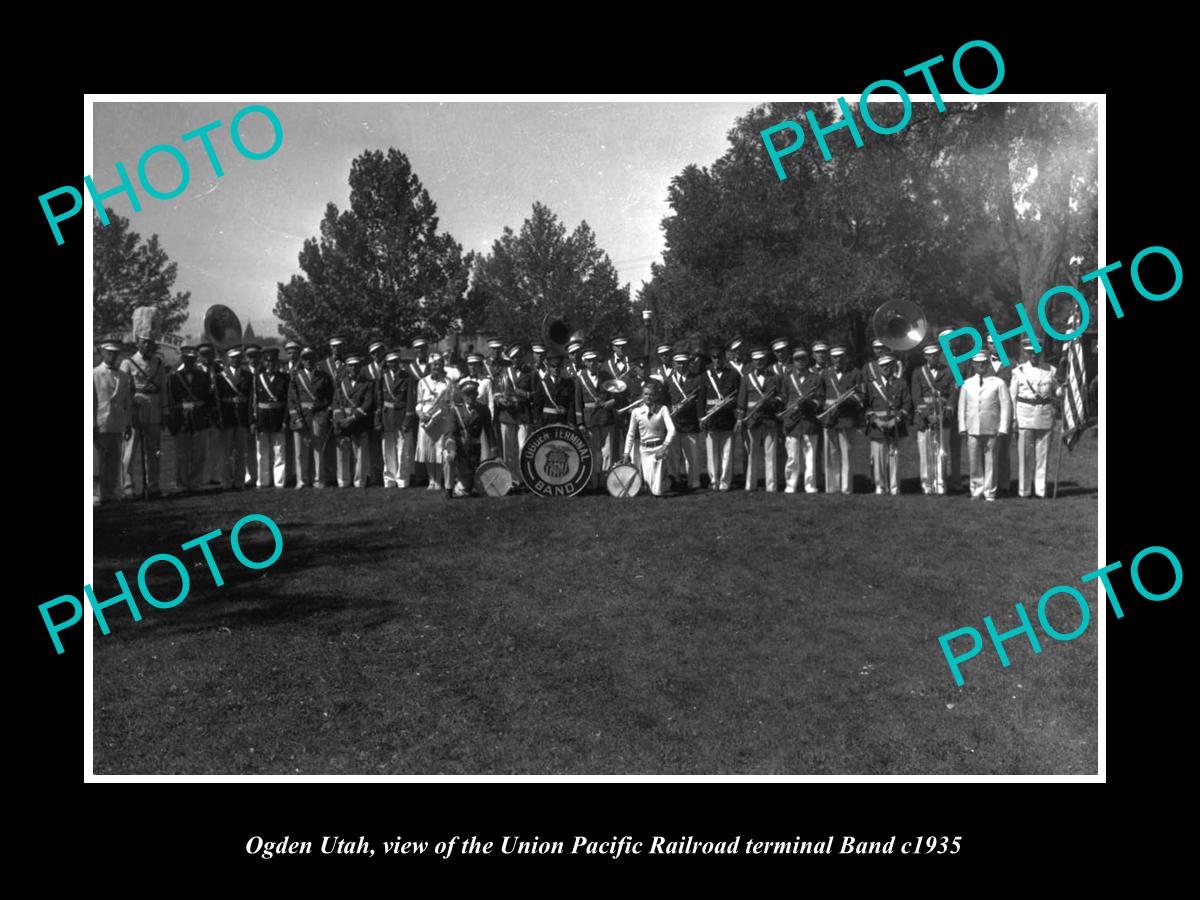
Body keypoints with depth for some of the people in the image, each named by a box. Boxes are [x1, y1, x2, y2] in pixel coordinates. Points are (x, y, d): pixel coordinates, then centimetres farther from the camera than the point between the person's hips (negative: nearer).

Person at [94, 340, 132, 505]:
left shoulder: (124, 376, 12)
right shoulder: (94, 374, -1)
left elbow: (128, 402, 15)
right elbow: (90, 402, -4)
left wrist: (129, 424, 13)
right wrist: (91, 425, -8)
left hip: (117, 426, 4)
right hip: (99, 426, -4)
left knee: (114, 462, 6)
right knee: (96, 462, -1)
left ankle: (111, 492, 14)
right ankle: (95, 495, 5)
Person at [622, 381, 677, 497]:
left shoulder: (662, 409, -7)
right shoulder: (636, 412, -1)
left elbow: (671, 430, -16)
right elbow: (631, 434, 7)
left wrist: (664, 447, -24)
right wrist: (627, 453, 3)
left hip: (659, 448, -2)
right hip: (644, 449, 2)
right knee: (649, 483, 0)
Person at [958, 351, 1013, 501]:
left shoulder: (998, 382, 2)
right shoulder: (967, 383, 10)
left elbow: (1006, 405, 0)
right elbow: (962, 406, 12)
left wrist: (1003, 428, -6)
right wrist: (962, 426, 4)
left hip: (991, 429, -2)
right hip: (972, 429, 2)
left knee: (990, 460, 2)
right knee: (974, 461, 4)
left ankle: (989, 492, 11)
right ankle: (977, 490, 15)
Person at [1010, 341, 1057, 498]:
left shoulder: (1050, 371, 8)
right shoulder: (1018, 371, 2)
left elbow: (1053, 394, 14)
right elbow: (1012, 396, 2)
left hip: (1045, 415, 2)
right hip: (1024, 414, -2)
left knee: (1043, 453, 4)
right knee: (1024, 453, -1)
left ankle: (1041, 488, 11)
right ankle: (1024, 489, 7)